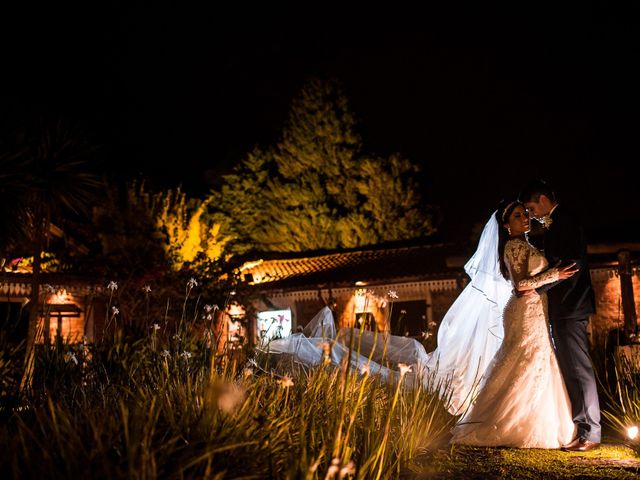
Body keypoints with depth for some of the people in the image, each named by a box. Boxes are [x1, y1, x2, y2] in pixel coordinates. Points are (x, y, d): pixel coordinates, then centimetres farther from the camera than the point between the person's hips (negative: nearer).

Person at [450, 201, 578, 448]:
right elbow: (521, 283, -19)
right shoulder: (515, 246, -12)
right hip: (527, 312, -10)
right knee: (528, 369, -7)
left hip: (533, 313, 10)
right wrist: (554, 274, -18)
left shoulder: (523, 245, 18)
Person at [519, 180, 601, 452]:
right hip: (563, 309, 10)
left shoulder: (564, 223, -12)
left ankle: (590, 434, -1)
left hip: (570, 308, -10)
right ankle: (578, 427, 20)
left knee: (578, 369, -7)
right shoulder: (556, 225, 17)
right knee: (569, 369, 13)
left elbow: (572, 266, -20)